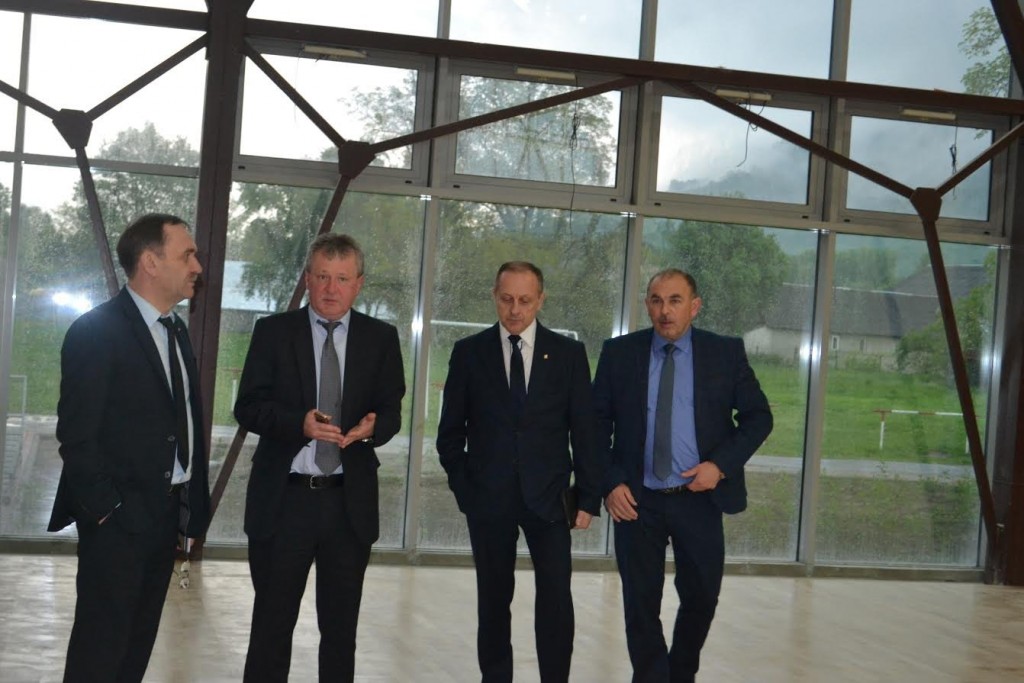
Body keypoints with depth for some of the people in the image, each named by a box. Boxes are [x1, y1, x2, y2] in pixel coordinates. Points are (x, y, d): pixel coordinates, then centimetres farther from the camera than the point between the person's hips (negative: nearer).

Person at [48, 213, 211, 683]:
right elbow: (76, 434, -15)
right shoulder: (96, 331, -12)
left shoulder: (176, 331, 13)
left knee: (138, 643, 15)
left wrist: (192, 503, 9)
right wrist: (105, 508, -16)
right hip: (118, 519, -8)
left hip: (166, 515, 8)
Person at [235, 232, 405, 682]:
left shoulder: (381, 338, 5)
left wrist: (371, 427, -22)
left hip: (350, 501, 1)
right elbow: (248, 407, -5)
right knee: (272, 622, 8)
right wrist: (300, 422, -24)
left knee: (341, 626, 12)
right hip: (283, 499, -1)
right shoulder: (273, 332, 1)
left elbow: (391, 411, 2)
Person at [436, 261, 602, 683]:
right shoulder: (469, 352, 3)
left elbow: (584, 430, 3)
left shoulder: (568, 353, 3)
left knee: (556, 599, -7)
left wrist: (589, 497, 0)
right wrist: (462, 487, 1)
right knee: (493, 599, 9)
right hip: (488, 498, 1)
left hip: (548, 497, -1)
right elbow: (451, 430, 7)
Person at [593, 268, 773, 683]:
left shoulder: (726, 353, -1)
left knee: (701, 597, 11)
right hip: (636, 500, 0)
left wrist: (720, 464, -11)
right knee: (641, 603, 5)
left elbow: (758, 416, 2)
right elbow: (597, 422, 4)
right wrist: (610, 482, -7)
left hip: (699, 499, 0)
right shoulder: (619, 353, 0)